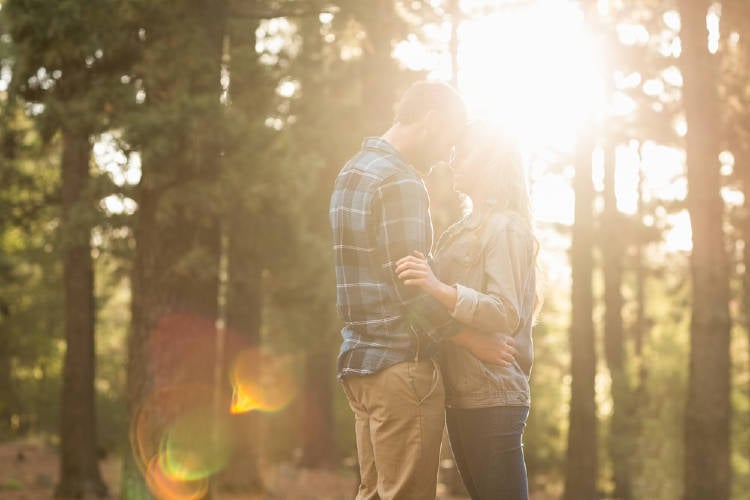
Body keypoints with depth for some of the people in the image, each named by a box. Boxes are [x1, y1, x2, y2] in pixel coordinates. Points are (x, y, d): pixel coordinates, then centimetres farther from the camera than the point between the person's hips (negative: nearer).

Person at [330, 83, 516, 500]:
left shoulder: (353, 172, 15)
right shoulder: (400, 183, -15)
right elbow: (413, 291, -19)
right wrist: (470, 337, -6)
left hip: (359, 358, 10)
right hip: (401, 365, -10)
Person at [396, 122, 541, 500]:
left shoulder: (506, 228, -8)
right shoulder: (466, 231, 19)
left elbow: (506, 315, -21)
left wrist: (440, 290, -32)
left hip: (492, 400, -9)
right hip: (461, 397, 9)